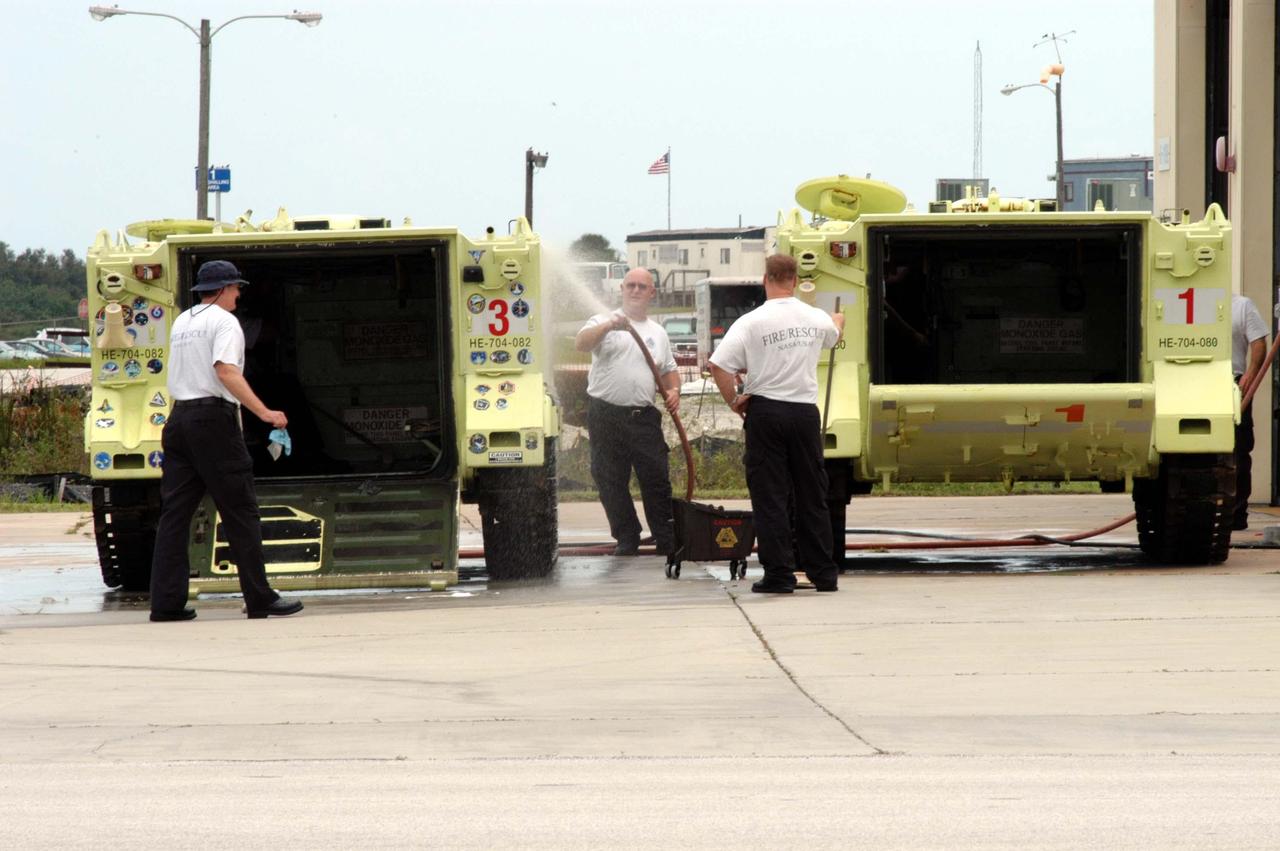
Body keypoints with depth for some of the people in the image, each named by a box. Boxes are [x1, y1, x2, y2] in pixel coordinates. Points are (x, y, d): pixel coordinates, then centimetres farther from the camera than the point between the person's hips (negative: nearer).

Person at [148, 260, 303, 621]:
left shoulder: (181, 323, 19)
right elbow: (226, 371, -20)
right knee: (240, 511, -3)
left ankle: (166, 602, 0)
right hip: (214, 419, -8)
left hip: (179, 417, 8)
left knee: (174, 511, 5)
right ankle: (259, 598, -2)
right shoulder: (223, 321, -6)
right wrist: (263, 412, -23)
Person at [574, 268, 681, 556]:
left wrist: (674, 390, 3)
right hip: (606, 415, -2)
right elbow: (581, 343, -16)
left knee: (656, 479, 0)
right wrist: (609, 326, -31)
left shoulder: (658, 333, 18)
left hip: (644, 416, 3)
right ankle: (626, 540, 13)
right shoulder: (604, 322, 3)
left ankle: (667, 542, 6)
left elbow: (668, 370, 25)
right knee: (611, 482, 2)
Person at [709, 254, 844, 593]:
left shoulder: (751, 322, -10)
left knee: (770, 496, 2)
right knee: (811, 495, 11)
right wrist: (839, 321, 53)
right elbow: (834, 335, 29)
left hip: (766, 412, -3)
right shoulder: (816, 319, 4)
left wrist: (733, 400, 0)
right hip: (806, 411, 3)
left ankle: (779, 574, -1)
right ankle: (823, 573, 14)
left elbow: (719, 365, -16)